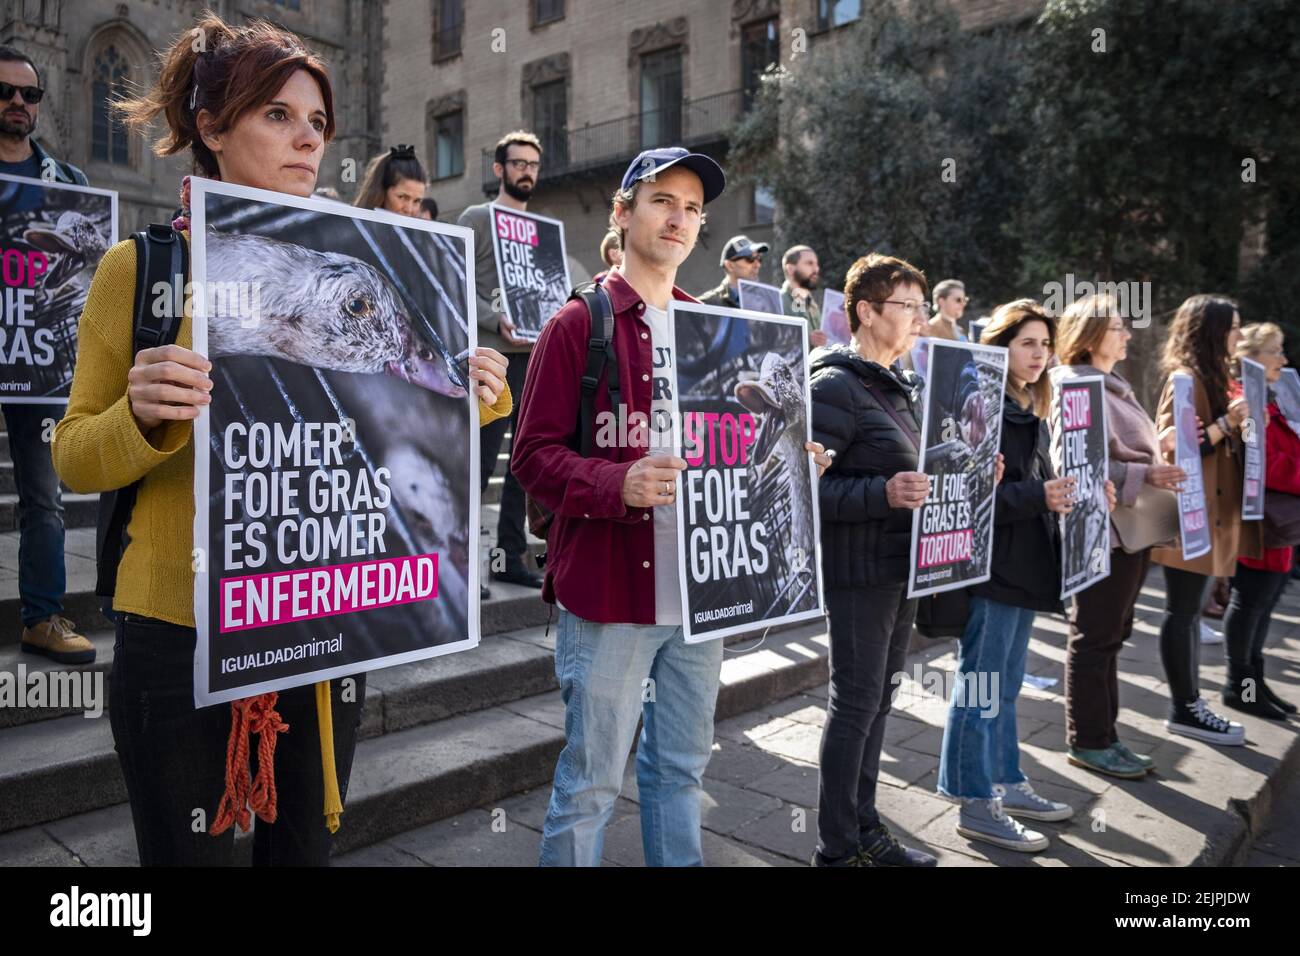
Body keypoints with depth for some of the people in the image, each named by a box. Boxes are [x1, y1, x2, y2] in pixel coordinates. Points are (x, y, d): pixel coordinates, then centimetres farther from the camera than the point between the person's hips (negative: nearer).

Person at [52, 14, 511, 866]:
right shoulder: (142, 265, -3)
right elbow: (76, 459, -1)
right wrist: (143, 416, -22)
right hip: (182, 632, -3)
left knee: (305, 848, 17)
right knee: (190, 852, 11)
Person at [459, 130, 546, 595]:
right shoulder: (476, 219, 3)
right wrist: (496, 320, -22)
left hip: (537, 357, 6)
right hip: (492, 357, -6)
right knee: (481, 461, -6)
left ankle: (511, 556, 17)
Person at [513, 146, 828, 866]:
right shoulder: (581, 322, -5)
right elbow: (532, 454, -11)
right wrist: (618, 483, -27)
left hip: (699, 587, 6)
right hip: (611, 587, -6)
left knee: (682, 767, 19)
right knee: (590, 782, 5)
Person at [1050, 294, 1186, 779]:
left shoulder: (1114, 385, 17)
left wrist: (1159, 460, 13)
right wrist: (1143, 476, -25)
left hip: (1131, 527, 10)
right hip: (1101, 530, -10)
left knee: (1109, 637, 16)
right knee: (1094, 639, 0)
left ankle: (1103, 735, 27)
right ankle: (1087, 742, 13)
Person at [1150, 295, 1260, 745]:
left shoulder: (1208, 377, 16)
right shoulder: (1186, 379, -14)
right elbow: (1174, 449, -19)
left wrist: (1233, 422, 10)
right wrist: (1226, 423, -23)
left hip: (1206, 513, 10)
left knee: (1190, 610, 13)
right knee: (1183, 611, -2)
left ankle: (1190, 702, 21)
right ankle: (1184, 710, 7)